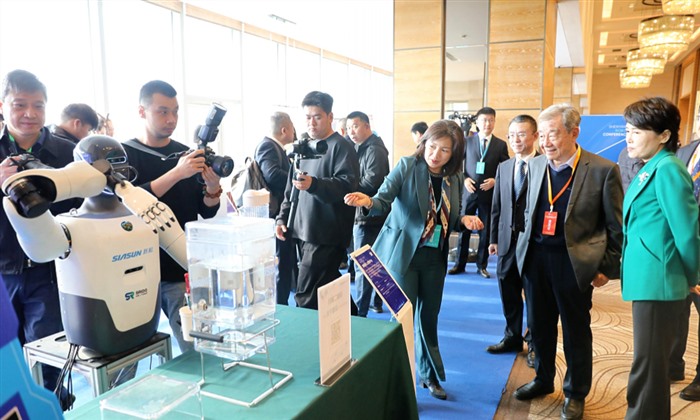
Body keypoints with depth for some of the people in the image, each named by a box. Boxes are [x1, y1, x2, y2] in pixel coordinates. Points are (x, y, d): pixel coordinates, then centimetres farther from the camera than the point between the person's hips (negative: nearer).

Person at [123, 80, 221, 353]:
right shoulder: (124, 154, 0)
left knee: (197, 348, 0)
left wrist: (212, 186, -15)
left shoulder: (187, 154, 7)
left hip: (182, 268, 2)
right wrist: (176, 174, -27)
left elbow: (207, 212, 6)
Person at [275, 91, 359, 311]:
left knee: (306, 297, -9)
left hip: (326, 235, -8)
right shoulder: (303, 148, 18)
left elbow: (348, 184, -21)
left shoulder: (341, 147, -7)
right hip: (304, 233, 8)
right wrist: (282, 218, 12)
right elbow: (291, 190, 24)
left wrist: (313, 184, -35)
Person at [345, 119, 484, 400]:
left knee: (429, 317, 17)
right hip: (404, 254, -4)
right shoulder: (407, 166, -11)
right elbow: (384, 199, -22)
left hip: (435, 257, 5)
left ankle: (428, 375, 37)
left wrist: (465, 220, -8)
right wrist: (368, 201, -44)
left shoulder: (455, 178, 2)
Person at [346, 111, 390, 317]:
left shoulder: (374, 150, -15)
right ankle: (377, 302, 31)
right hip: (369, 214, 10)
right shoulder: (362, 148, 16)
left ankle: (360, 311, 1)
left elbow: (370, 184, -24)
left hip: (368, 215, -10)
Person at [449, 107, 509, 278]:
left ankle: (482, 265, 20)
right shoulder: (467, 141, 4)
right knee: (463, 228, 5)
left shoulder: (501, 145, 4)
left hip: (489, 193, 0)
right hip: (469, 191, 0)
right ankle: (459, 264, 16)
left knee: (486, 231, 7)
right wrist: (464, 179, -8)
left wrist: (495, 180, -11)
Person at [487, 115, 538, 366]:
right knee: (508, 293, 14)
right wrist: (494, 238, 11)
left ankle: (534, 344, 25)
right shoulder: (503, 168, 10)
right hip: (507, 241, 5)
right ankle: (513, 338, 32)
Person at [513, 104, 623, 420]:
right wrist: (526, 247, 11)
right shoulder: (535, 166, 4)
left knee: (576, 330, 12)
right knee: (539, 324, 16)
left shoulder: (603, 170, -10)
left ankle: (576, 393, 32)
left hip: (575, 261, -4)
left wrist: (608, 268, -5)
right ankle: (543, 379, 38)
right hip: (535, 258, 4)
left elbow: (616, 226, -5)